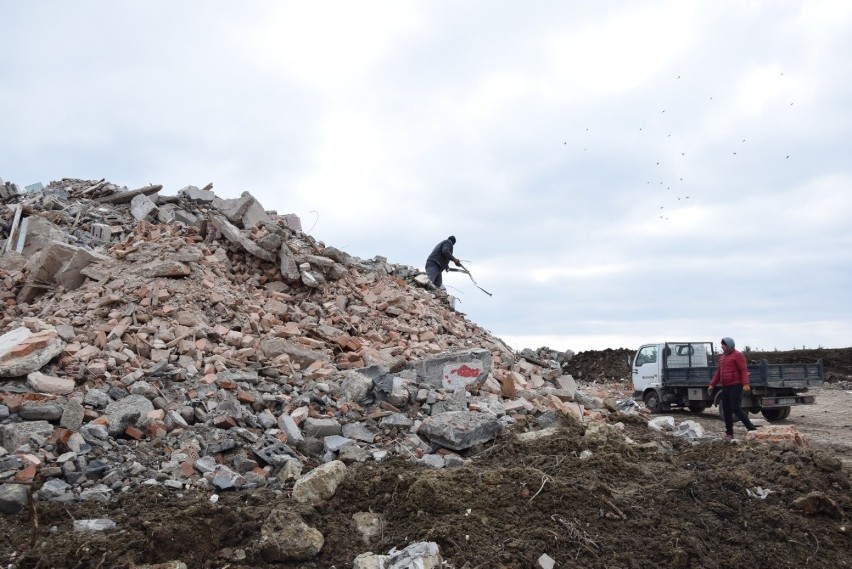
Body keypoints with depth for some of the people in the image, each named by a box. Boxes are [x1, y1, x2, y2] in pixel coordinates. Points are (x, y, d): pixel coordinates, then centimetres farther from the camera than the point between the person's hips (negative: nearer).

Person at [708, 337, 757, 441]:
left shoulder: (738, 355, -5)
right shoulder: (723, 357, 18)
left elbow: (744, 370, -15)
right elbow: (718, 372, 21)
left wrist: (745, 384, -26)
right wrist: (712, 384, 16)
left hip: (736, 386, -8)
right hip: (725, 387, 8)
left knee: (736, 409, -13)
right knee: (726, 411, 7)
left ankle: (751, 428, -3)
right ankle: (729, 434, 12)